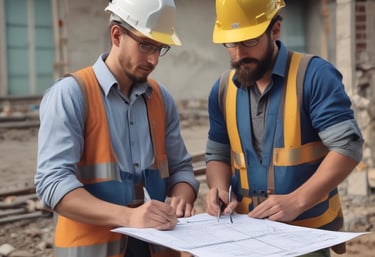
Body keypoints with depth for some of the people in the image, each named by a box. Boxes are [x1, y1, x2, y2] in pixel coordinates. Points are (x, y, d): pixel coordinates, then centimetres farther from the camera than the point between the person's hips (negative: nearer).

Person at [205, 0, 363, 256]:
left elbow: (347, 147, -18)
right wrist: (219, 189, -8)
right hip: (247, 230, 5)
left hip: (309, 230, -4)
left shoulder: (314, 74, -12)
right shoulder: (223, 88, 4)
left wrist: (296, 201, -24)